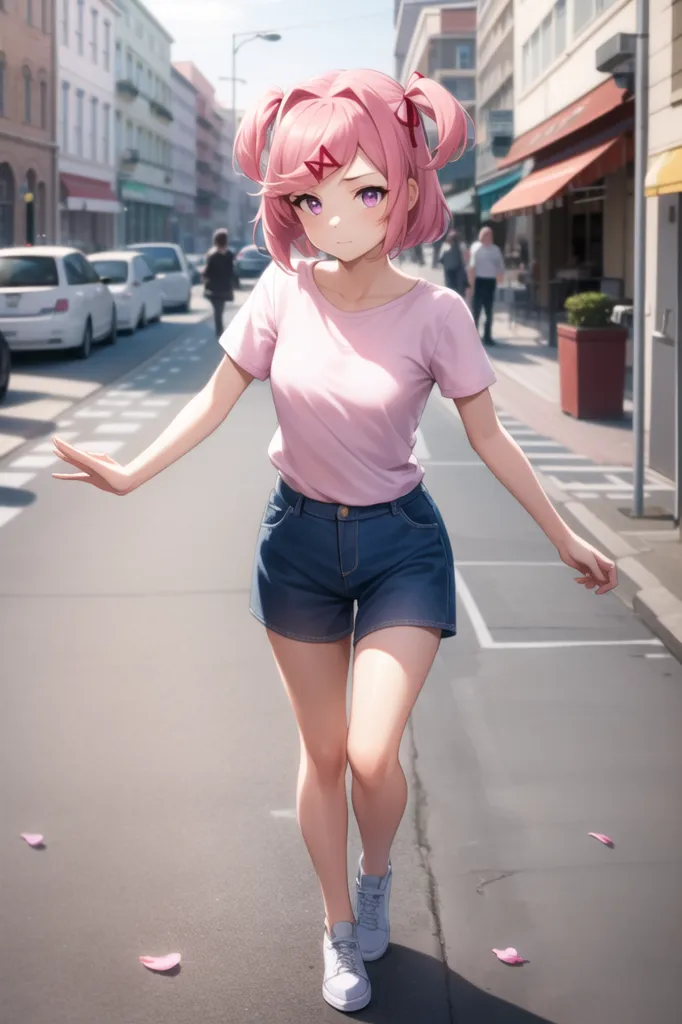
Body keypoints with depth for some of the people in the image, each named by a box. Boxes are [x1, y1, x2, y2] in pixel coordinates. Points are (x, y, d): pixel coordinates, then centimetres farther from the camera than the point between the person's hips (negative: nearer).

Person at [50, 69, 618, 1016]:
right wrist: (133, 474, -7)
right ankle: (341, 931, 32)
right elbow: (218, 399, 0)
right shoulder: (284, 291, -11)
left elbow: (489, 438, -4)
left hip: (401, 545, -2)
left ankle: (377, 877, 20)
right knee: (322, 751, 11)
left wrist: (564, 537, 0)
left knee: (373, 752, -14)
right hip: (300, 539, 2)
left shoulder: (434, 313, -15)